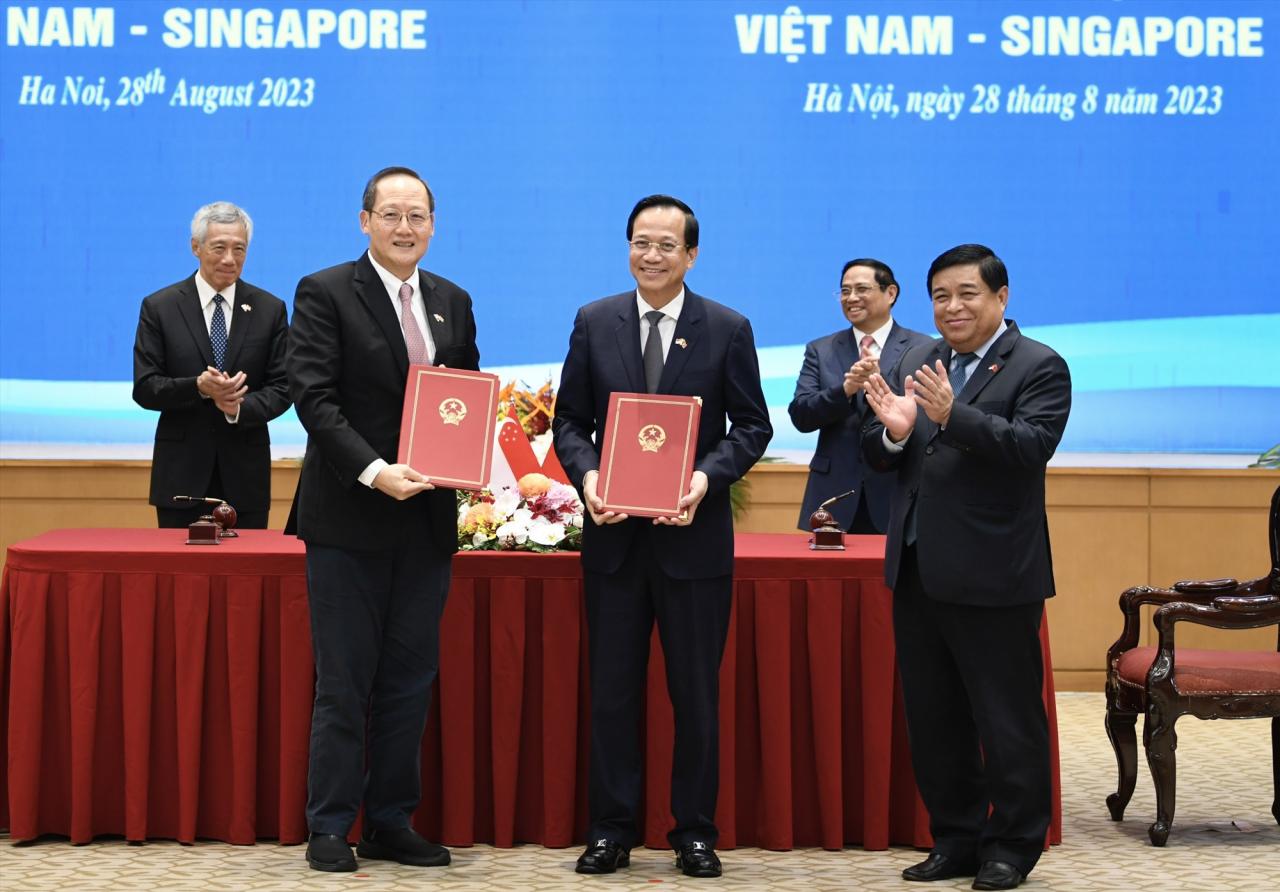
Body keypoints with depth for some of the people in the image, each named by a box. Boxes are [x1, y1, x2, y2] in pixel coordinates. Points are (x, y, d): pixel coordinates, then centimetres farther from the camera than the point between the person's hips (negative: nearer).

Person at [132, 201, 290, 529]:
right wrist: (198, 387, -20)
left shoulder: (270, 309, 5)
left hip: (245, 475, 1)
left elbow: (281, 388, 4)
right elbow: (144, 388, -2)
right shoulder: (159, 307, 2)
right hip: (181, 474, -1)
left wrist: (241, 407, -16)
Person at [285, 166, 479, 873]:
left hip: (426, 519, 5)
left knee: (410, 680, 9)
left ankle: (391, 824, 18)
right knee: (344, 682, 0)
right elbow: (314, 397, -13)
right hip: (349, 518, -5)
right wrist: (374, 470, -23)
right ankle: (328, 829, 9)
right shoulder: (325, 293, -5)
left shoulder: (453, 303, 12)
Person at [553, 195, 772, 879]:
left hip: (694, 535, -1)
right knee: (611, 691, 7)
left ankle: (694, 832, 17)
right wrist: (586, 474, -12)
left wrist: (708, 476, -16)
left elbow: (752, 425, 1)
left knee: (697, 693, 6)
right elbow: (570, 418, 7)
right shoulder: (594, 323, 5)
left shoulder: (728, 329, 1)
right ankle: (610, 829, 16)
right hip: (614, 536, 2)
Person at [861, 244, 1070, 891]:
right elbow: (877, 457, 11)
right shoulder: (916, 363, 12)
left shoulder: (1038, 367, -6)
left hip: (993, 577, -7)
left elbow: (1033, 445, -21)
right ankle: (956, 839, 25)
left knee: (1007, 719, 3)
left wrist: (952, 415, -32)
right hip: (918, 572, 7)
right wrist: (893, 431, -13)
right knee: (932, 718, 13)